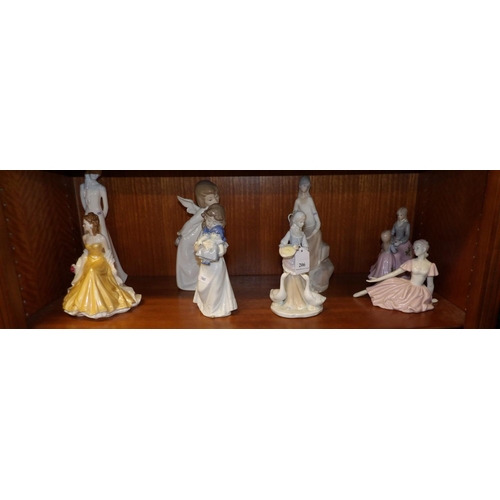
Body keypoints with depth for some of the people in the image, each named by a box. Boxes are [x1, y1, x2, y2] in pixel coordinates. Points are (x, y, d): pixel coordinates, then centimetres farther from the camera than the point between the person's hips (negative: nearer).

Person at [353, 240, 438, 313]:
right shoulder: (411, 262, 1)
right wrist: (377, 279, -5)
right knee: (390, 282, -21)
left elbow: (430, 285, 7)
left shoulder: (430, 265, -2)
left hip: (419, 291, -2)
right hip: (408, 287, 2)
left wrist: (428, 298, 12)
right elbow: (394, 273, -1)